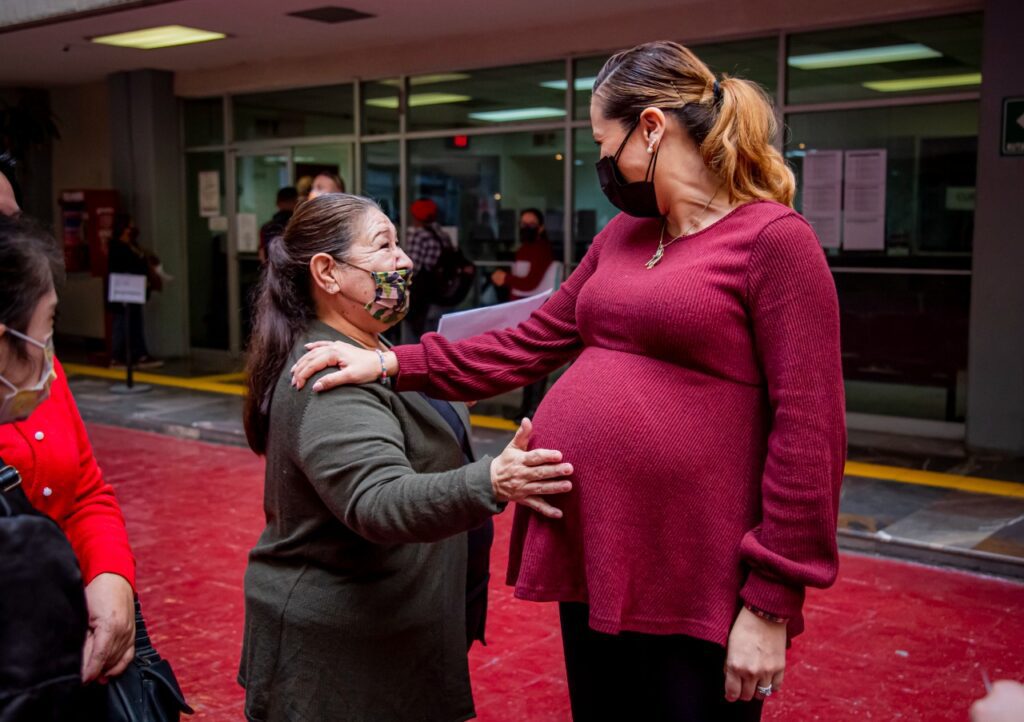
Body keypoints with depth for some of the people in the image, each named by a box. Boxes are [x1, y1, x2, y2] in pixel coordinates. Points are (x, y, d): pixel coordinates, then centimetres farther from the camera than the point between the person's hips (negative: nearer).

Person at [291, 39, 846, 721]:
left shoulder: (773, 239, -11)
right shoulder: (621, 237, 12)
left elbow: (808, 431, -15)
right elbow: (528, 344, 15)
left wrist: (770, 607, -15)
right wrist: (394, 364, 6)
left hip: (692, 589, -7)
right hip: (592, 563, 7)